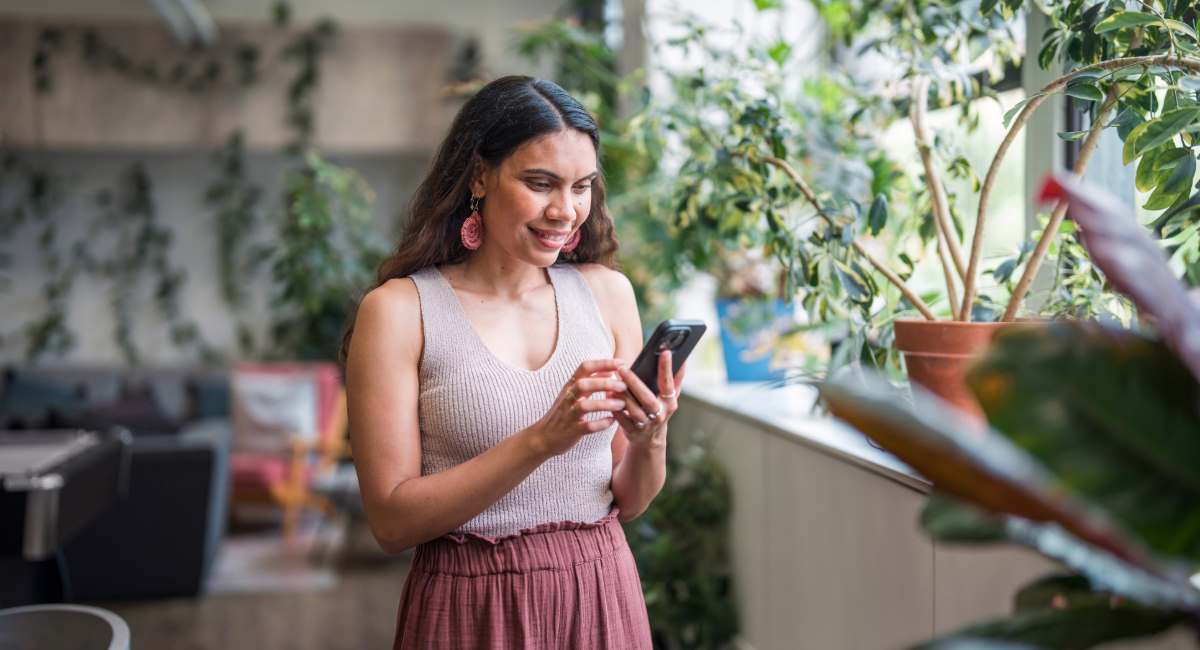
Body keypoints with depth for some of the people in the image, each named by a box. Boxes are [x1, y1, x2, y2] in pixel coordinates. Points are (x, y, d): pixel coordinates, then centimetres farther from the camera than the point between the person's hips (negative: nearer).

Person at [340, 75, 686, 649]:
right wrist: (541, 440, -23)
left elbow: (628, 504, 5)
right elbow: (392, 521, -14)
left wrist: (649, 442, -16)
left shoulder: (606, 291, 0)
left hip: (600, 598, 3)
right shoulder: (399, 309, -10)